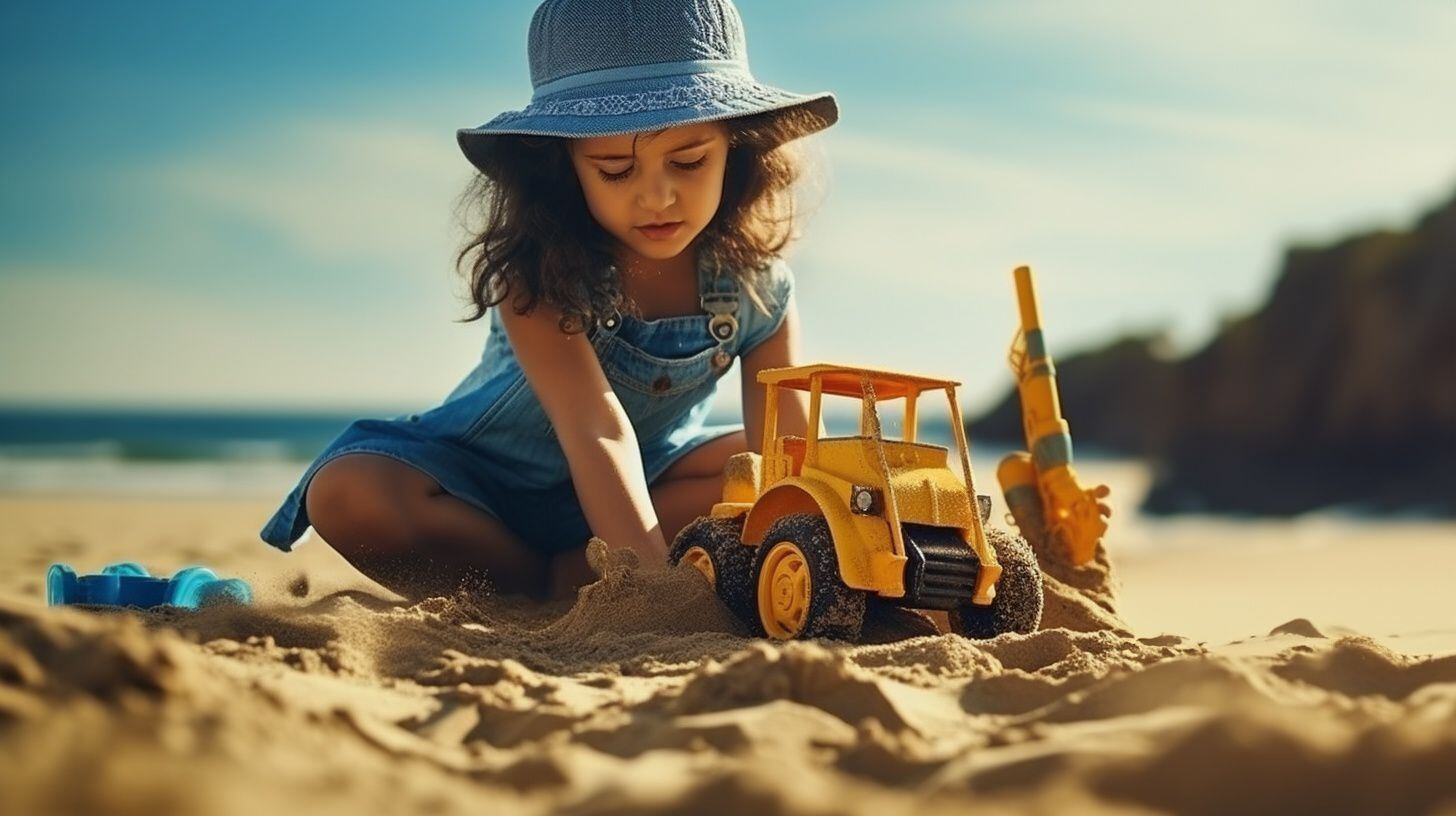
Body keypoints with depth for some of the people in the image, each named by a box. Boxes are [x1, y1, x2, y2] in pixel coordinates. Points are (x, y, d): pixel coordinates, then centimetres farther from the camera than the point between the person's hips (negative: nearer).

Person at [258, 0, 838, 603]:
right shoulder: (537, 268, -28)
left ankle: (565, 582, -21)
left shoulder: (754, 280, -16)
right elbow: (596, 430, -38)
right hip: (483, 479, -3)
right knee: (350, 493, -31)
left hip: (643, 481, 4)